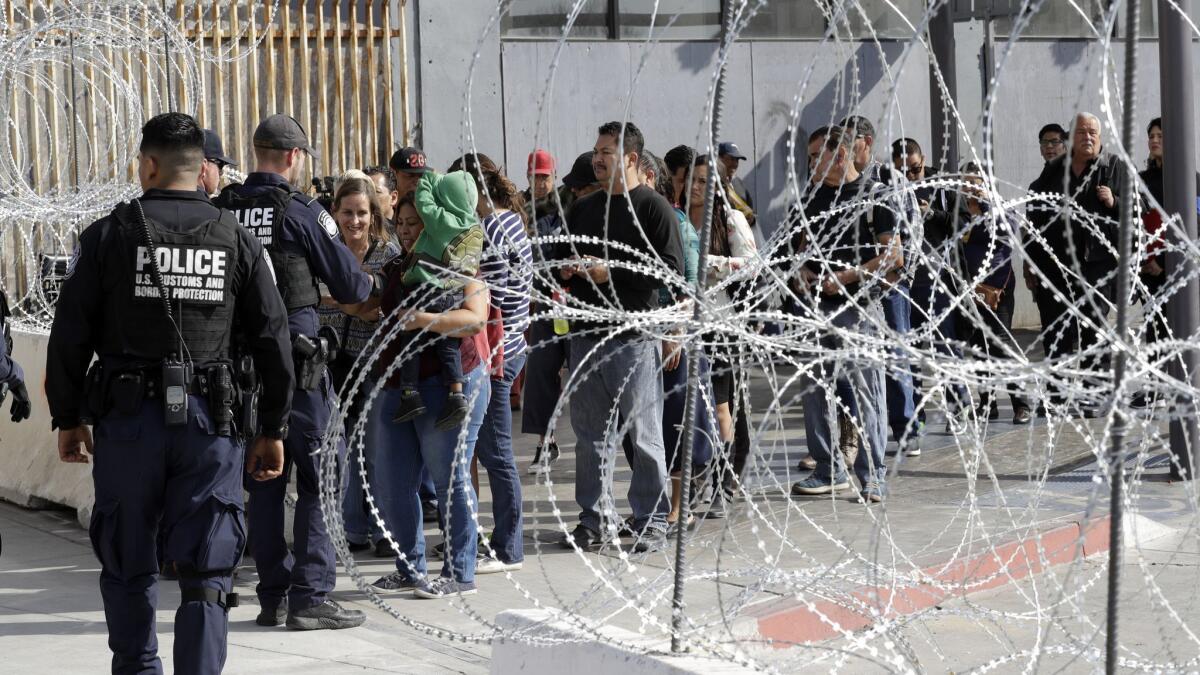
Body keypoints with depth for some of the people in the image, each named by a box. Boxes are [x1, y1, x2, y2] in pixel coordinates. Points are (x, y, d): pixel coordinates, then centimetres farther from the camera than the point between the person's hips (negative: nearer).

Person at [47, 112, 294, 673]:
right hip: (210, 422, 1)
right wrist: (273, 429, 13)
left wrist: (68, 417, 10)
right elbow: (272, 339, 6)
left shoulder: (108, 235, 0)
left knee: (128, 567, 14)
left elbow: (69, 335, 0)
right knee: (206, 573, 1)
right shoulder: (236, 241, 5)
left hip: (129, 417, -1)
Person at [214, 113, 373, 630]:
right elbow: (351, 286, -5)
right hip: (295, 357, -5)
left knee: (264, 478, 12)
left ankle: (272, 596, 16)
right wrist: (371, 286, 16)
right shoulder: (300, 212, -10)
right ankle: (310, 597, -3)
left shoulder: (222, 212, 4)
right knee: (319, 475, 1)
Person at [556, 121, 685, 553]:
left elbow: (672, 269, -12)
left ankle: (651, 522, 4)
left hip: (634, 335, -7)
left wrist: (613, 271, -15)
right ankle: (594, 520, 17)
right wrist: (568, 269, 5)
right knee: (589, 433, 9)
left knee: (643, 434, -2)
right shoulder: (583, 209, 18)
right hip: (586, 334, 7)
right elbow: (561, 259, 29)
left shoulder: (652, 207, -4)